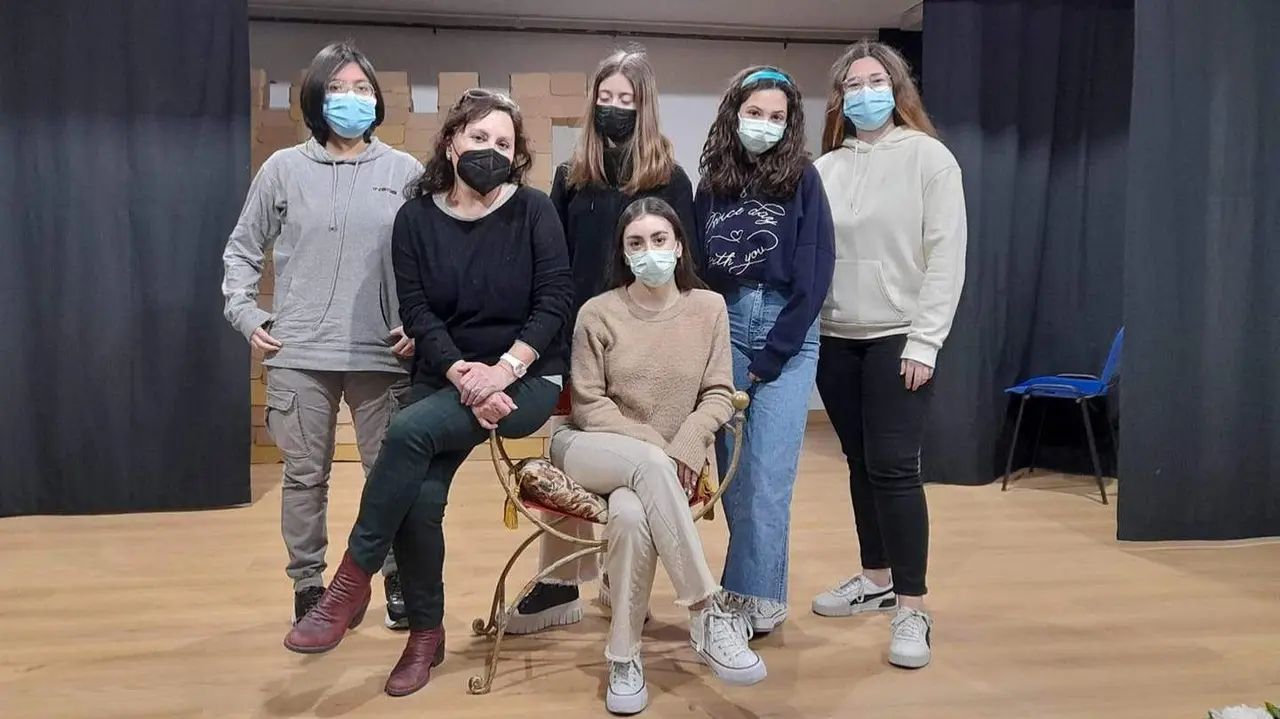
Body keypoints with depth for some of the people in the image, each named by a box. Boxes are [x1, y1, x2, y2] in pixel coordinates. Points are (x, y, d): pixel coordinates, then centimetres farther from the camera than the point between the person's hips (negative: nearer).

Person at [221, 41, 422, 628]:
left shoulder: (406, 172, 5)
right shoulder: (283, 169, 7)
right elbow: (242, 251, 14)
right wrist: (247, 316, 2)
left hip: (382, 355, 0)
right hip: (298, 355, 1)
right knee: (304, 476, 8)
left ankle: (399, 579, 23)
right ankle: (308, 586, 23)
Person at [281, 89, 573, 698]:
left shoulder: (533, 211, -2)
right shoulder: (416, 217, 3)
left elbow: (555, 298, -9)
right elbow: (416, 311, -4)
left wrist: (503, 368, -21)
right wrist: (462, 374, -19)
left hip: (528, 379, -3)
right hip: (446, 378, 3)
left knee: (408, 431, -28)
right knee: (418, 498, -17)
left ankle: (352, 579, -12)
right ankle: (426, 633, 6)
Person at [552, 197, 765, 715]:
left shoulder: (709, 307, 3)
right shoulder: (597, 313, -2)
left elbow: (719, 394, 2)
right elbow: (588, 404, -3)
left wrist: (685, 447, -17)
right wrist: (653, 448, -15)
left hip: (665, 463, 1)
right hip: (591, 451, -1)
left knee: (631, 513, -34)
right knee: (649, 465, -37)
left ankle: (624, 659, -18)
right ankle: (708, 614, -31)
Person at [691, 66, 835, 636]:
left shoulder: (802, 179, 0)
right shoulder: (712, 184, 9)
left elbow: (814, 273, -6)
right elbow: (697, 268, 10)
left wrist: (771, 356, -10)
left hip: (787, 334, -3)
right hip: (724, 328, 3)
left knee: (767, 472, -6)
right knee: (731, 467, 5)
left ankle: (754, 596, 4)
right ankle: (754, 581, 18)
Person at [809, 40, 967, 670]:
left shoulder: (928, 157, -1)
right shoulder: (825, 168, 9)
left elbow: (946, 256, -7)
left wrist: (924, 341, -13)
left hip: (898, 338, -4)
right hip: (834, 339, 4)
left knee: (893, 466, -8)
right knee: (860, 464, 11)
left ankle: (912, 608, 1)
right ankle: (876, 579, 26)